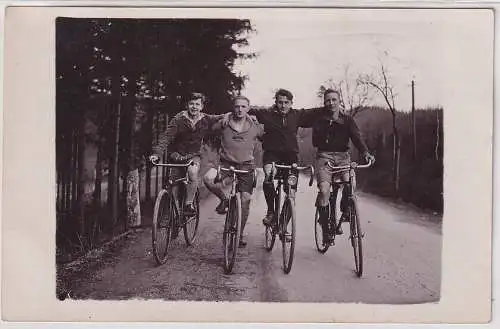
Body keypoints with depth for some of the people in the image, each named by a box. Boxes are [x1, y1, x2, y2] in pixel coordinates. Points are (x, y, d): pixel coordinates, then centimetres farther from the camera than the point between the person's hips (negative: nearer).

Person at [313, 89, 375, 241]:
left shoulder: (347, 119, 6)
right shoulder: (320, 120, 5)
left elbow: (356, 137, -9)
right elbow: (315, 142, -1)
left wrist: (365, 152, -25)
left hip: (343, 156, 1)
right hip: (325, 156, -1)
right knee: (324, 190, -20)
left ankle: (344, 213, 1)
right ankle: (325, 228, -9)